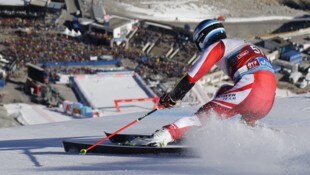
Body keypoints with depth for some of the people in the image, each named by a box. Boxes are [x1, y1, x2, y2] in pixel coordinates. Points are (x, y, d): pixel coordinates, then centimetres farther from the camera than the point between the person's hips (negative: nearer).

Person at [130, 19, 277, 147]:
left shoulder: (217, 46, 12)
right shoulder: (243, 44, 34)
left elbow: (193, 76, 6)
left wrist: (172, 96, 17)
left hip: (251, 86, -7)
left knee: (206, 114, -10)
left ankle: (164, 135, -30)